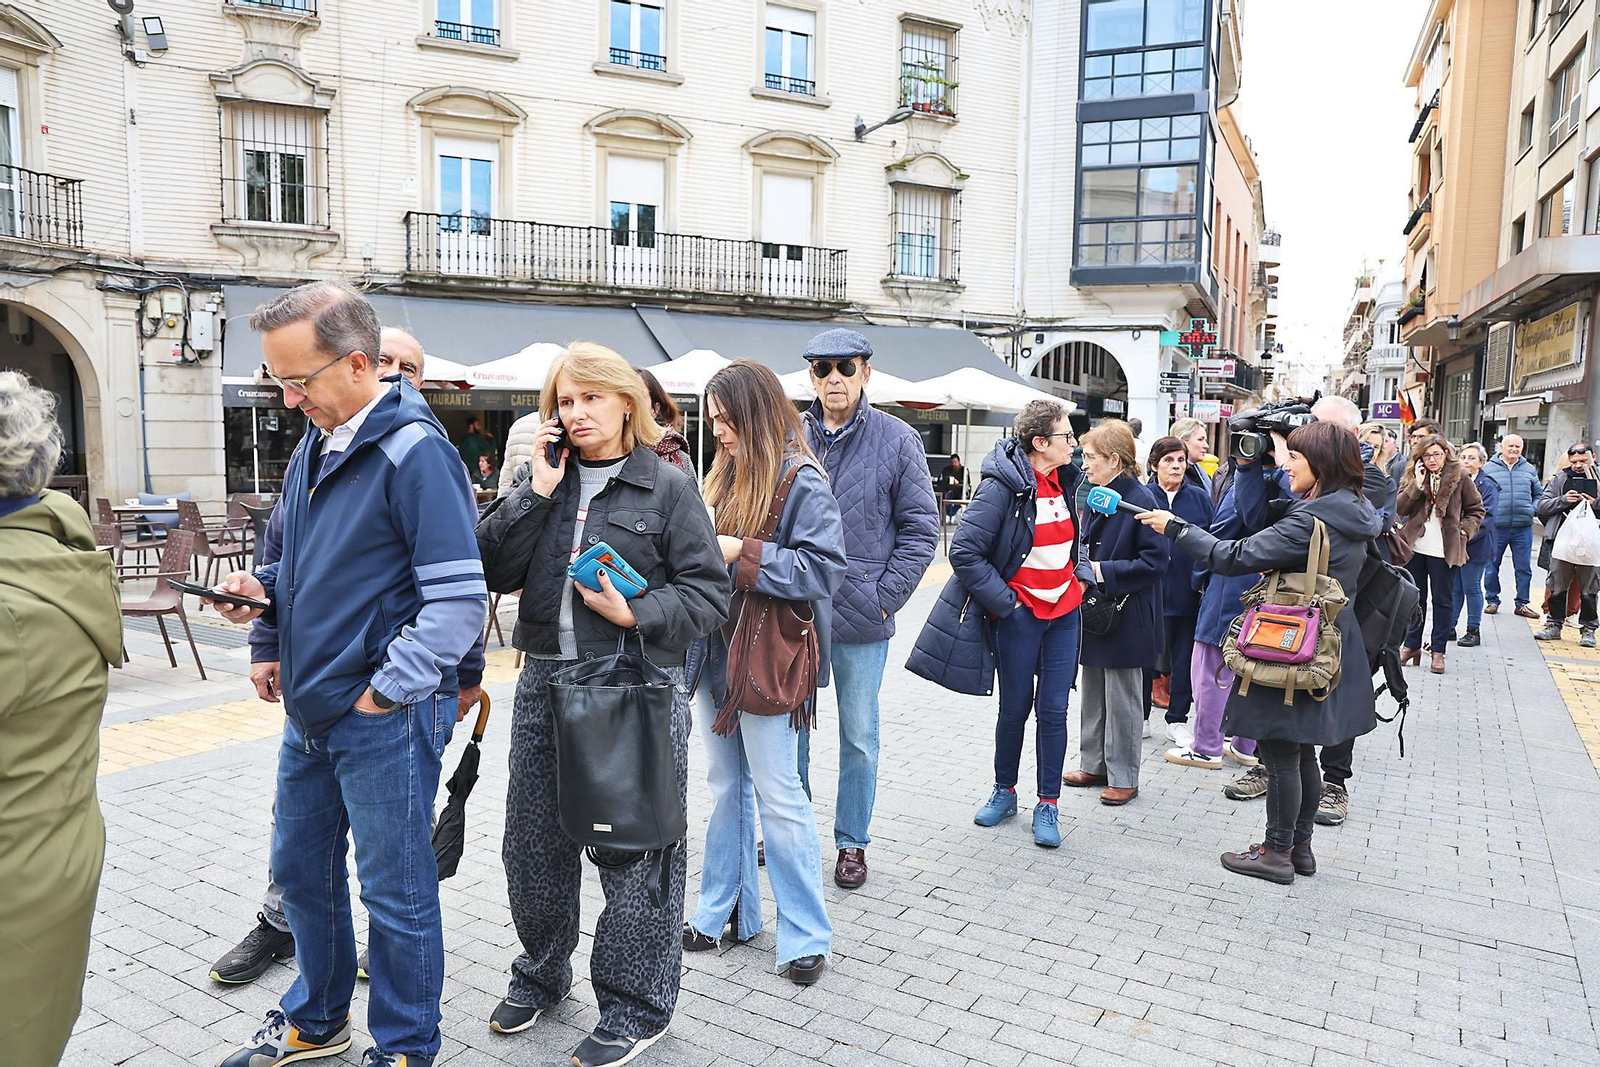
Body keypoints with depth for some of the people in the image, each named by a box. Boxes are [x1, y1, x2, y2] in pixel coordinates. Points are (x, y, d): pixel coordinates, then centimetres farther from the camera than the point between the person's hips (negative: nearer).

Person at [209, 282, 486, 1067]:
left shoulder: (413, 451, -19)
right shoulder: (315, 442, 8)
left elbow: (459, 599, -22)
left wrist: (387, 692, -19)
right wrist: (265, 588, 1)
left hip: (383, 718, -9)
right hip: (309, 710, 9)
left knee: (395, 892, 7)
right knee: (301, 868, 23)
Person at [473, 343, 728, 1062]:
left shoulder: (668, 486, -3)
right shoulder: (541, 479, 9)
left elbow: (709, 594, -6)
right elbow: (494, 571, -2)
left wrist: (636, 613, -19)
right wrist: (536, 492, -9)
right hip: (545, 681, 5)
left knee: (634, 850, 4)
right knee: (533, 842, 17)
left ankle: (636, 1008, 23)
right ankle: (541, 975, 41)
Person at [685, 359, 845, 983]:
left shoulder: (801, 480, -13)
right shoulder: (726, 476, 10)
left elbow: (826, 569, -20)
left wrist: (740, 553, -21)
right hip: (719, 651, 8)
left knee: (779, 798, 1)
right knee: (726, 789, 17)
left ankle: (806, 936, 16)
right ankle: (727, 912, 31)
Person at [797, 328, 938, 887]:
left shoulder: (898, 440, -4)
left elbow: (921, 528, -3)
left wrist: (884, 596, -10)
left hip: (861, 619, -2)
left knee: (859, 737, 10)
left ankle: (852, 841, 27)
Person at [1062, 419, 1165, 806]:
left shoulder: (1140, 502, -17)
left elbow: (1155, 561, -19)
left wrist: (1103, 572, -20)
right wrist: (1081, 564, 0)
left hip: (1124, 619, -8)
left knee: (1122, 700, 4)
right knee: (1093, 695, 17)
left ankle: (1124, 777, 17)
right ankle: (1095, 765, 30)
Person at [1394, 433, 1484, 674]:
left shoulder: (1459, 477, -2)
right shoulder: (1412, 475, 4)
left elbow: (1477, 509, 8)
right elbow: (1400, 507, -6)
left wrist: (1465, 531, -5)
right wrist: (1417, 485, -14)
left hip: (1445, 550, -2)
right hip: (1416, 546, 2)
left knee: (1443, 600, 6)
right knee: (1414, 597, 11)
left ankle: (1438, 651, 13)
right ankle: (1412, 645, 21)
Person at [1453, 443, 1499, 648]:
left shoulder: (1487, 486, -7)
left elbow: (1487, 516, -15)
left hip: (1474, 546, -5)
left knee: (1471, 588, 2)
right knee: (1454, 588, 10)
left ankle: (1473, 631, 12)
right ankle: (1449, 627, 17)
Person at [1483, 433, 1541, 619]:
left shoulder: (1529, 469, 10)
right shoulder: (1489, 468, 1)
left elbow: (1539, 494, 18)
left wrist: (1532, 510, 2)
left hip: (1523, 527, 2)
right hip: (1496, 526, -2)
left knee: (1524, 567, 6)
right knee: (1492, 566, 5)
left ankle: (1522, 603, 16)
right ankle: (1492, 600, 17)